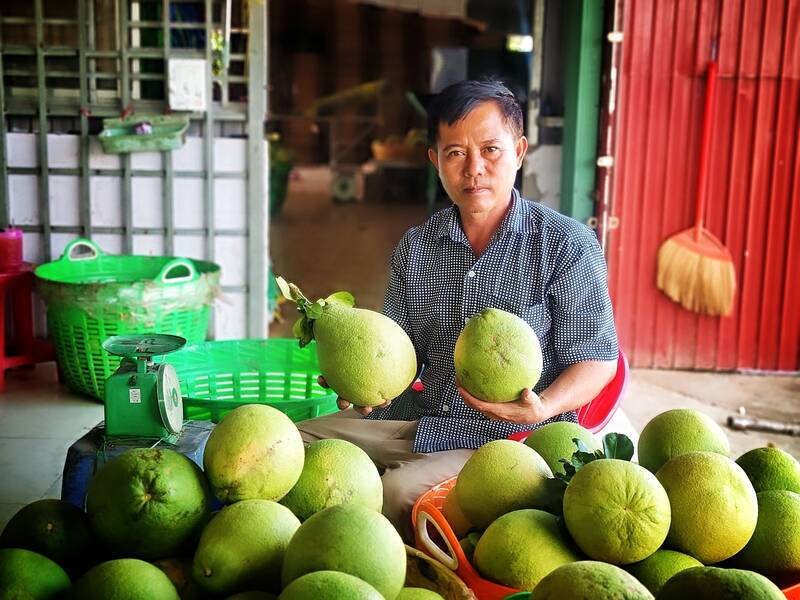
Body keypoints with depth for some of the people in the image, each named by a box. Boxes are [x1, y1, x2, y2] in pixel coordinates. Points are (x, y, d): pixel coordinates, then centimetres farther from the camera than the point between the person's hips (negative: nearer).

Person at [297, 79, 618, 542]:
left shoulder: (567, 245, -6)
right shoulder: (415, 248, 9)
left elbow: (596, 359, -6)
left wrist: (543, 407, -26)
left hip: (512, 438, -5)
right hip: (417, 419, 6)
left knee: (401, 490, -30)